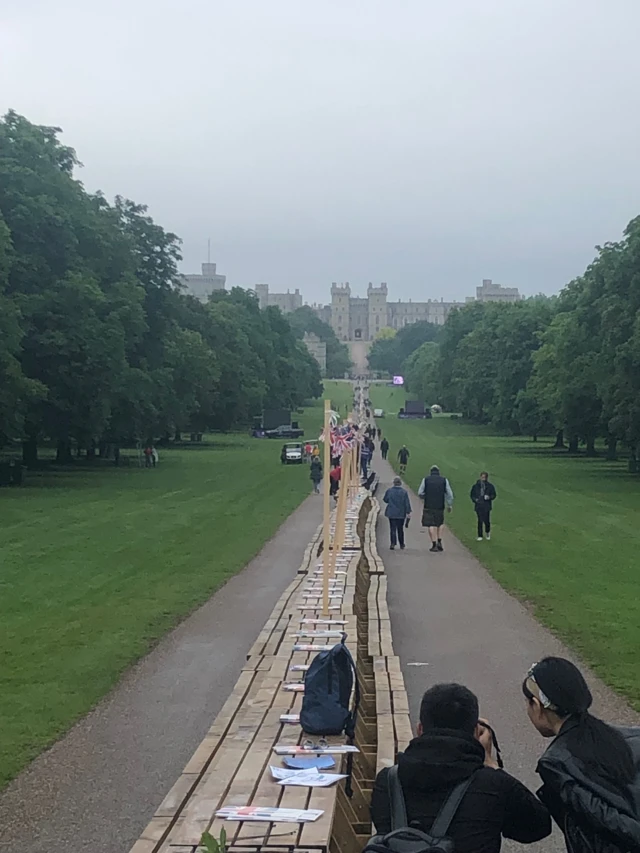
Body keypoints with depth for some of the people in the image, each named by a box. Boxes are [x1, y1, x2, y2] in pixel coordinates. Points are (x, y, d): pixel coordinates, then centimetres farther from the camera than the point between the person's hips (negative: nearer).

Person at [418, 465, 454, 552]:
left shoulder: (426, 480, 2)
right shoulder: (444, 480, 4)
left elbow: (420, 493, -1)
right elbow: (450, 494, 2)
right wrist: (449, 505, 10)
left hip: (429, 506, -1)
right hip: (440, 507, 1)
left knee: (431, 525, 1)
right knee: (440, 524, 19)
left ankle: (434, 545, -2)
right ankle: (439, 542, 9)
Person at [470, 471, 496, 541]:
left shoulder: (490, 486, 3)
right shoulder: (475, 486, 5)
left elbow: (494, 495, 7)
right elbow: (471, 494, 14)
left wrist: (489, 497, -13)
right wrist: (475, 499, -4)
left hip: (486, 506, -1)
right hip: (478, 506, 1)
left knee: (486, 520, -4)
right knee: (480, 521, 0)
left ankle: (488, 532, 25)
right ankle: (480, 536, 9)